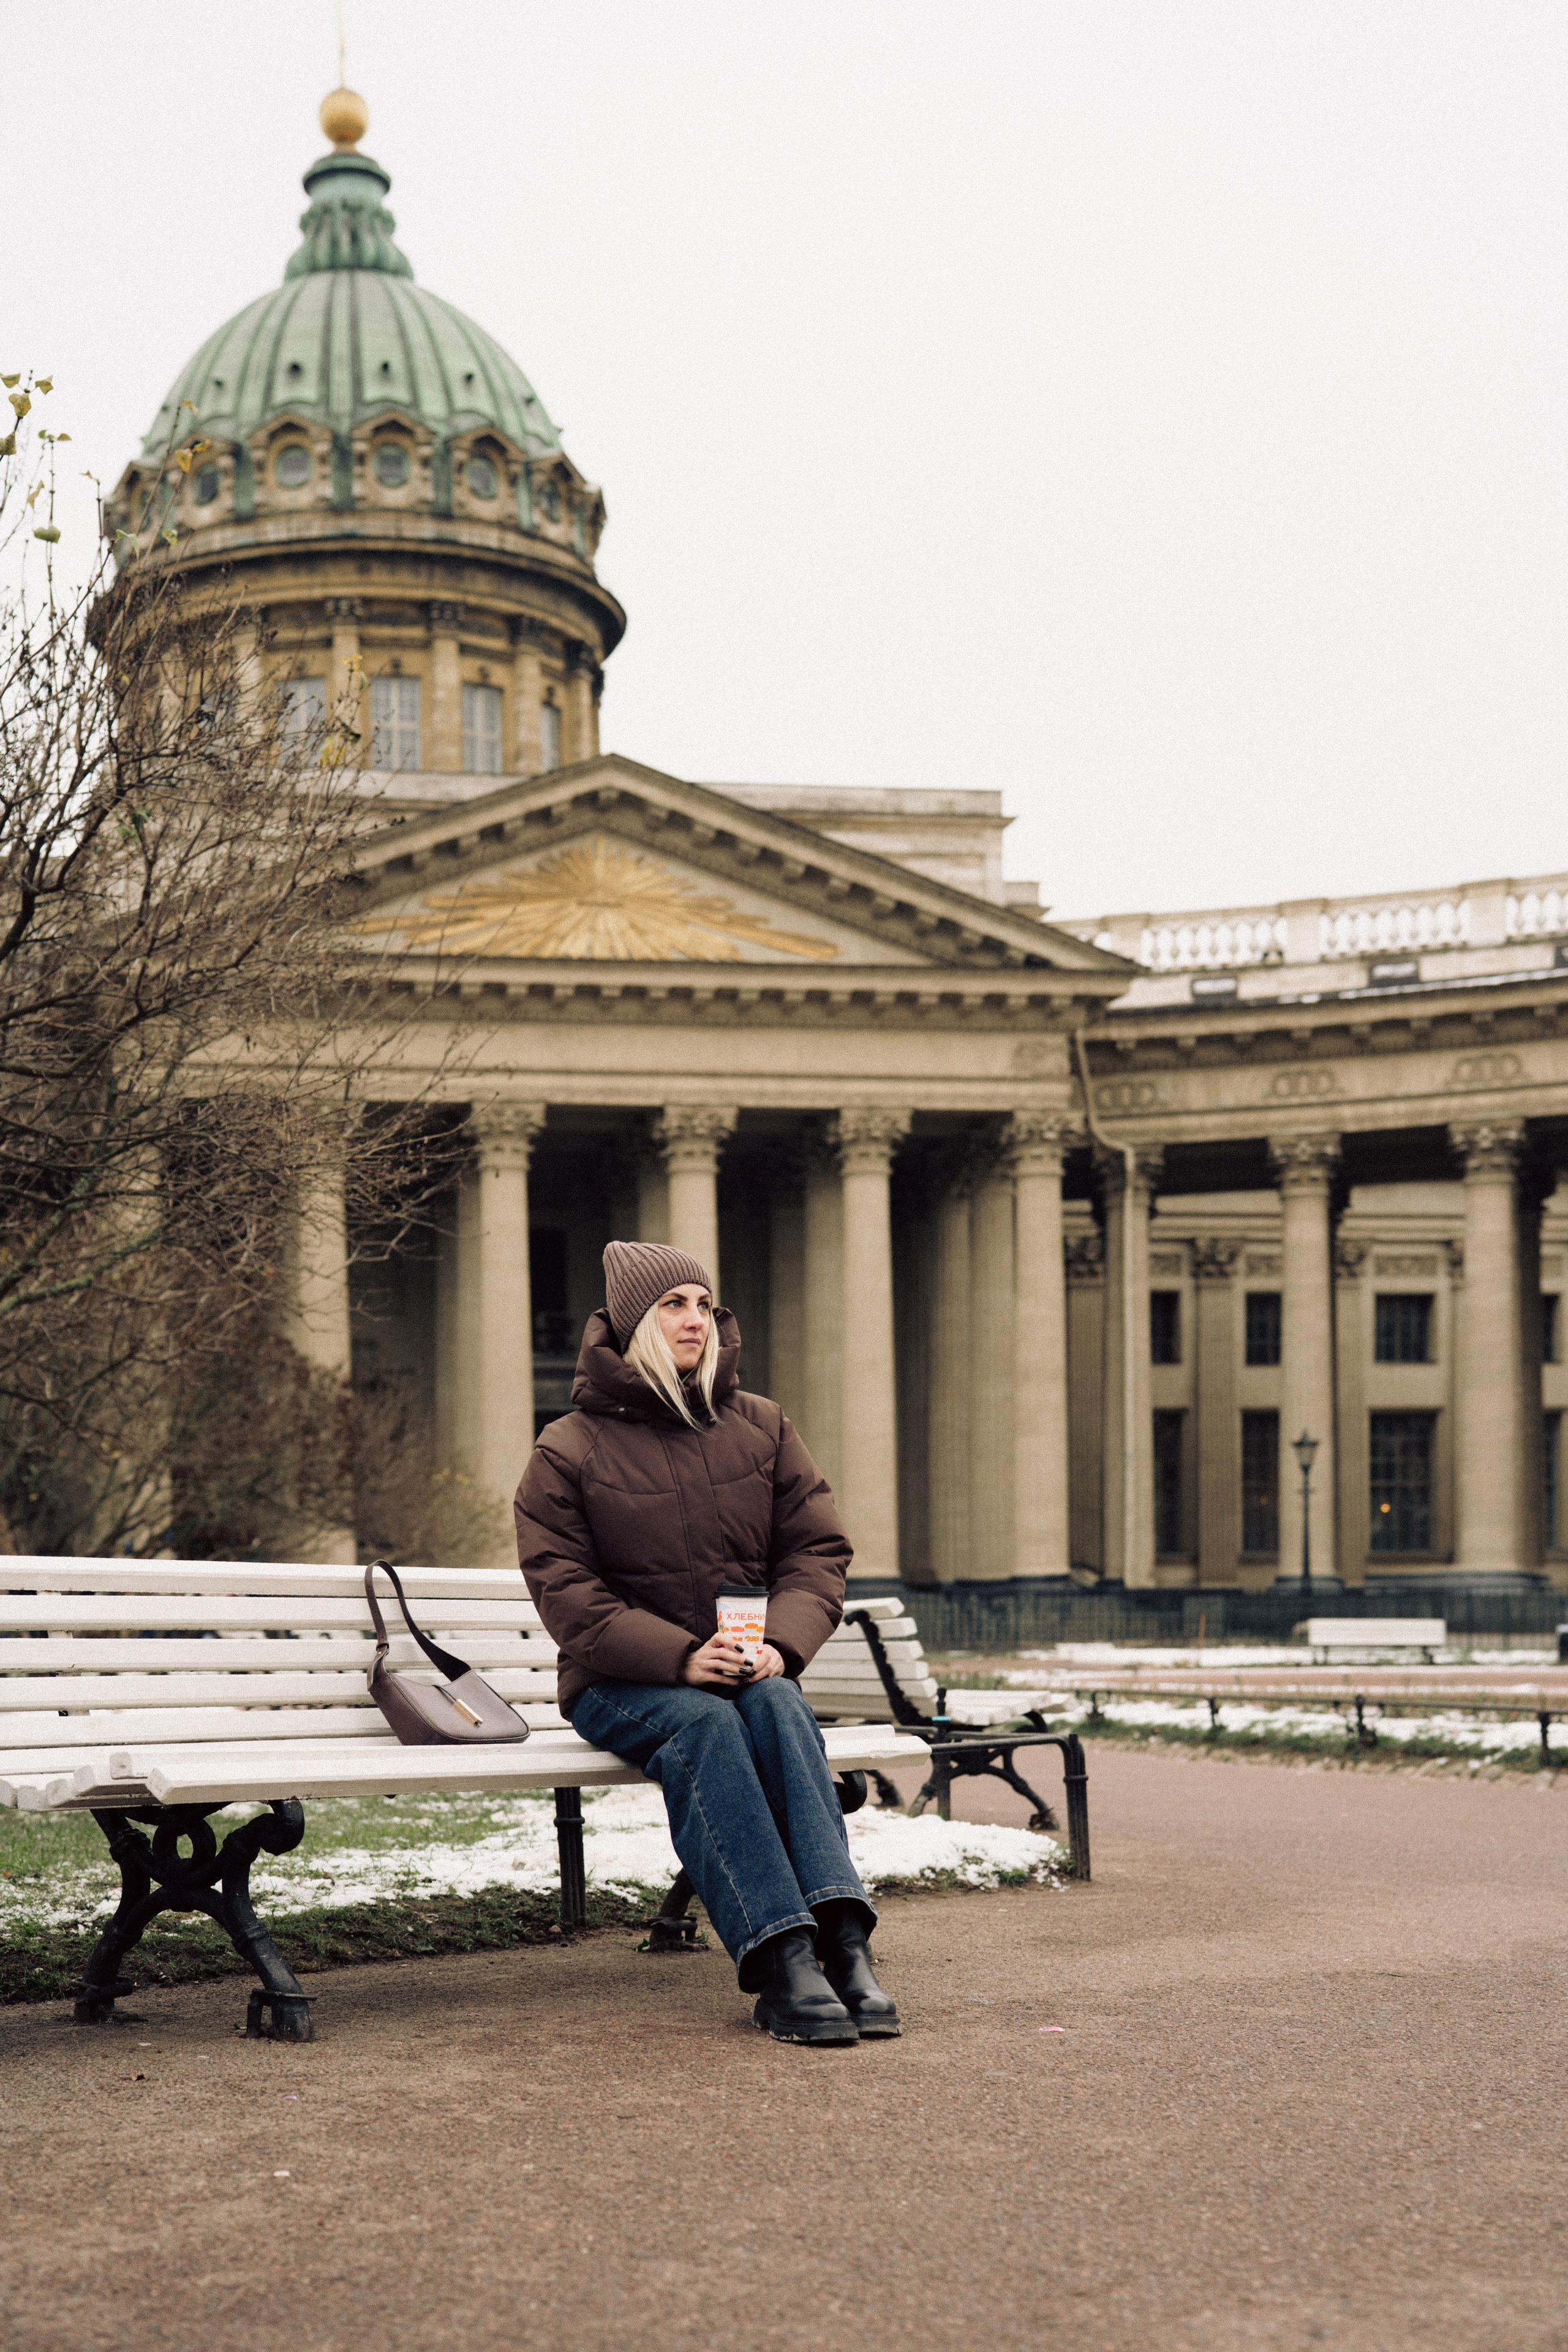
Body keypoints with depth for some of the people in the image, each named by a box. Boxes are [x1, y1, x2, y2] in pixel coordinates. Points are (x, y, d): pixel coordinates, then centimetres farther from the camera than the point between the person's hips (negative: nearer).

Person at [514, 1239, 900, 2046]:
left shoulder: (761, 1428, 10)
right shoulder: (568, 1451, -1)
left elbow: (818, 1551, 6)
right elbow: (566, 1593, -9)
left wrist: (781, 1643, -15)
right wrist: (681, 1655, -23)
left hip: (751, 1669, 3)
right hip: (621, 1685, -2)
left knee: (778, 1705, -32)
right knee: (703, 1725, -35)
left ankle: (843, 1941, -45)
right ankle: (781, 1964, -46)